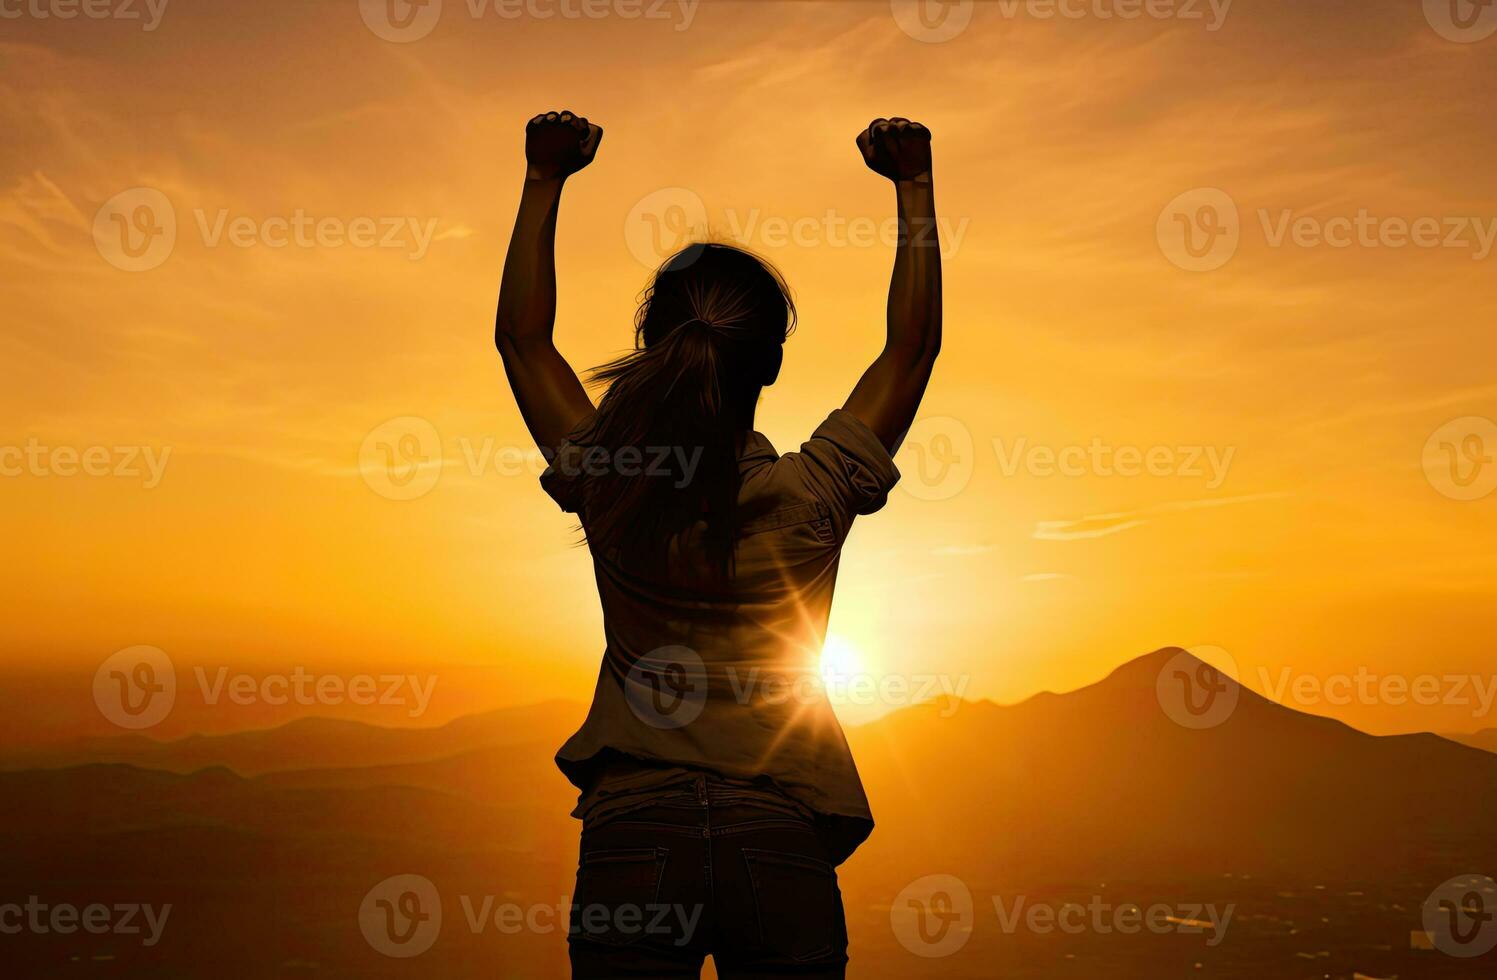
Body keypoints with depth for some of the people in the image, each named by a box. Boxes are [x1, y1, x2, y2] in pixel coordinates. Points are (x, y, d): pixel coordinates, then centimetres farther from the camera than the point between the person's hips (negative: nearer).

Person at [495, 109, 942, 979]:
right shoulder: (812, 498, -9)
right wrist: (914, 185, 10)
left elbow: (522, 337, 8)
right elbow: (913, 345, 4)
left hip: (632, 839, 1)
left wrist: (545, 183, 13)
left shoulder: (608, 487, -7)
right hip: (781, 847, 0)